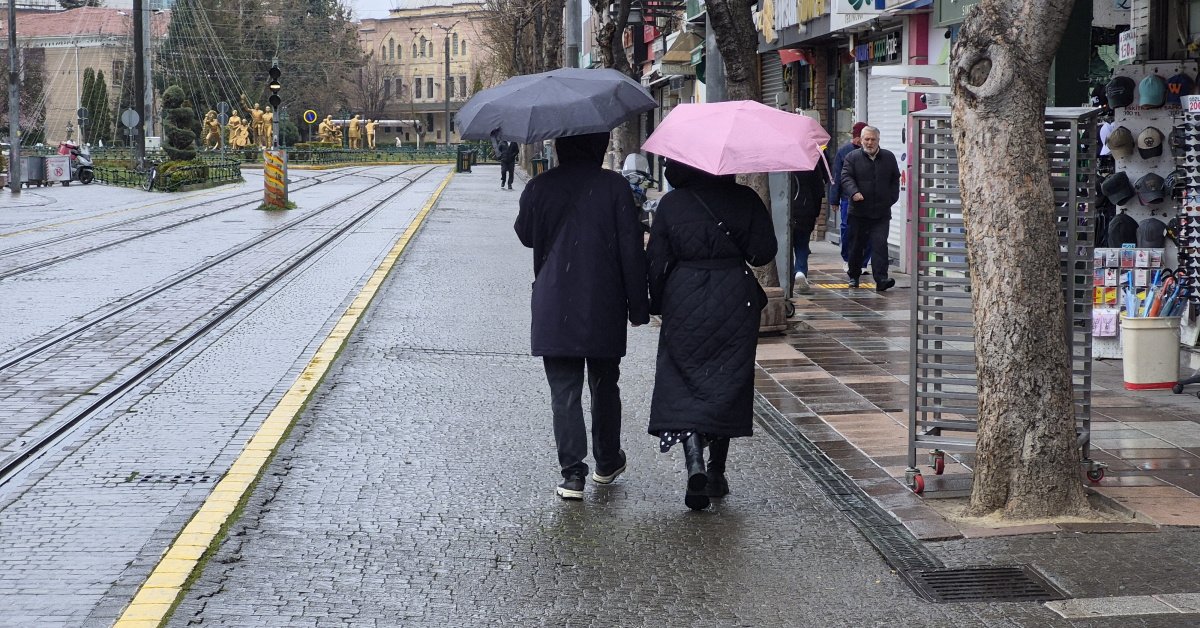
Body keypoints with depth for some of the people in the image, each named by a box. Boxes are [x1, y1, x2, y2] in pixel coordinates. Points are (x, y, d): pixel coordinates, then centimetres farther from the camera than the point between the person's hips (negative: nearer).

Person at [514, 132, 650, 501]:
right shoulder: (614, 186, -7)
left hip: (553, 310, 0)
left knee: (564, 393, 2)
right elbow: (631, 249, -7)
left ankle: (573, 474, -4)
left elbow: (525, 235, 14)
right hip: (604, 308, 0)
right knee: (604, 387, 17)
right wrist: (638, 306, -1)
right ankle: (607, 463, 30)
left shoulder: (539, 187, -3)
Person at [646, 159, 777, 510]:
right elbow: (763, 252, -5)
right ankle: (716, 474, 17)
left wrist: (657, 304, 10)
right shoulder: (745, 200, -4)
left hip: (684, 304, -1)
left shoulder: (671, 204, -4)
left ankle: (695, 464, -18)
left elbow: (656, 260, -1)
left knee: (682, 385, 4)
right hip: (735, 303, 1)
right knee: (727, 386, 12)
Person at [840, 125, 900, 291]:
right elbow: (846, 177, -6)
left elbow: (895, 179, 16)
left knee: (880, 244, -10)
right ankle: (854, 276, 25)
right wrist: (853, 192, -24)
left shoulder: (889, 158, 10)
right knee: (857, 245, 10)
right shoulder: (852, 157, 3)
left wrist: (891, 198, 5)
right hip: (858, 211, 0)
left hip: (881, 212, 0)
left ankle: (881, 278, -16)